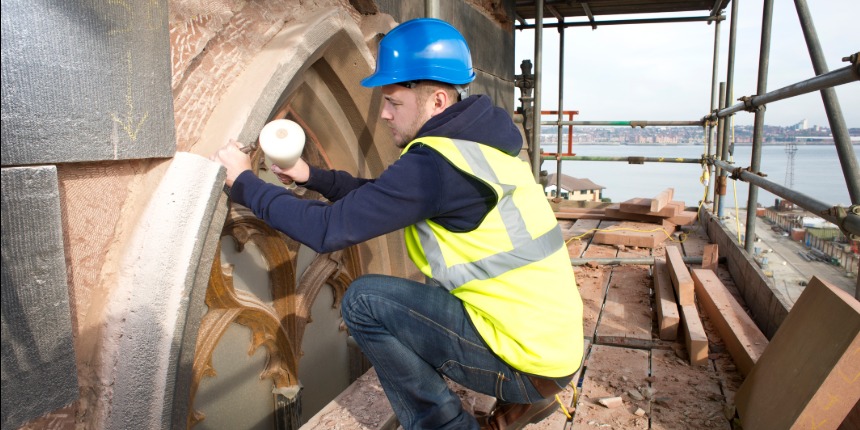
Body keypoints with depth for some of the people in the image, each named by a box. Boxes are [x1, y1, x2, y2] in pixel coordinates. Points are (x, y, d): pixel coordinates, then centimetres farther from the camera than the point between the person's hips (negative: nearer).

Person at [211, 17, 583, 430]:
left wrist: (243, 181, -6)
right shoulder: (470, 139, 7)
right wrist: (310, 176, 8)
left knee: (365, 300, -10)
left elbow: (327, 230, -18)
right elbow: (379, 195, 16)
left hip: (530, 357, -9)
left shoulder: (436, 162, -22)